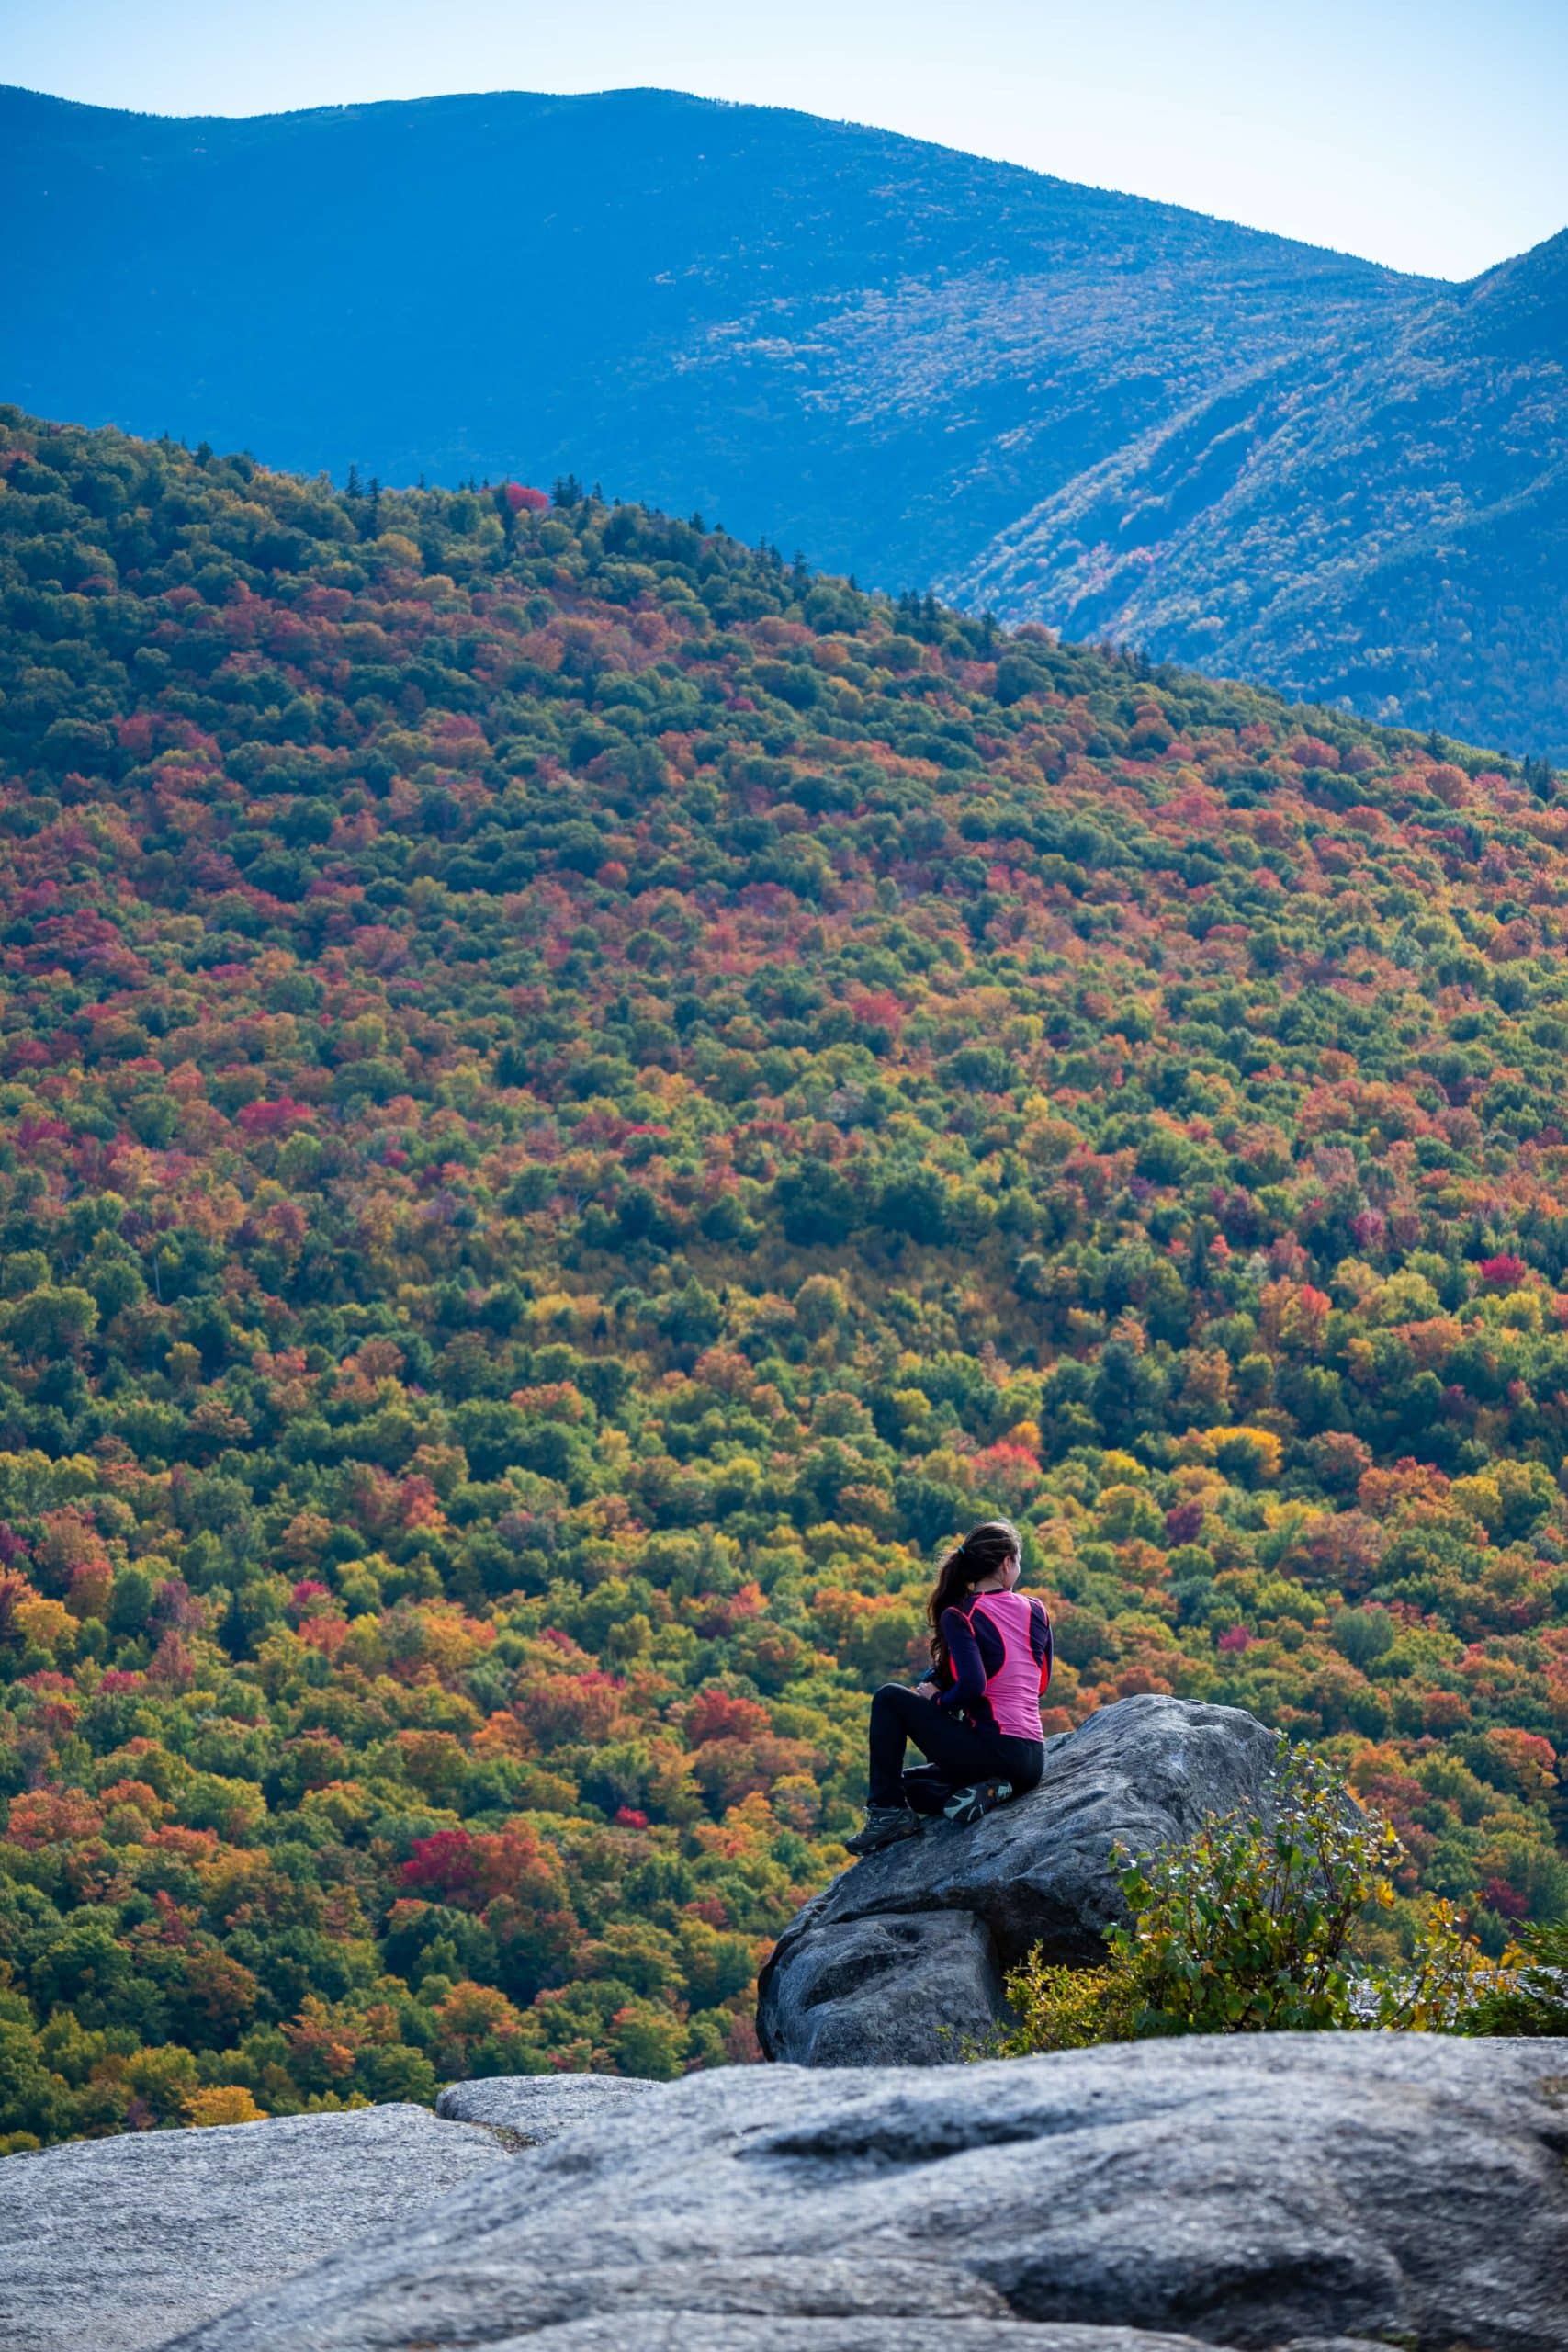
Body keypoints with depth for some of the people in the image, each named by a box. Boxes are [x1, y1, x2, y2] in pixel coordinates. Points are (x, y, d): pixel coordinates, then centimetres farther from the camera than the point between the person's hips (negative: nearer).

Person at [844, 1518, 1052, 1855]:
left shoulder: (959, 1616, -7)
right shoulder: (1036, 1612, 10)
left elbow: (972, 1685, -21)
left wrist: (938, 1701, 1)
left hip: (991, 1749, -6)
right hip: (1033, 1760, 6)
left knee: (890, 1698, 7)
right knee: (904, 1782, 24)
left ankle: (889, 1811, -1)